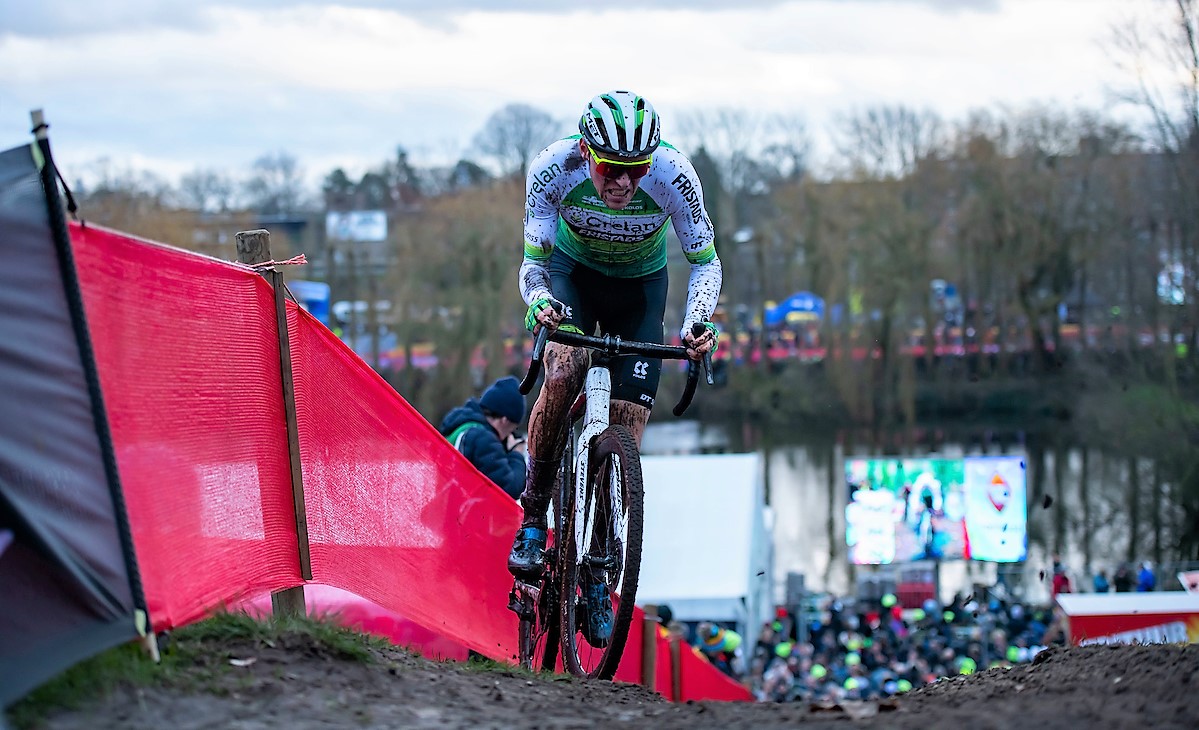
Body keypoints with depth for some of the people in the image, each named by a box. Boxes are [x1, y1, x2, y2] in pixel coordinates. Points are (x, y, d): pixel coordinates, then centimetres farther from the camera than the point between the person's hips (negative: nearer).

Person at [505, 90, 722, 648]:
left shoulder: (673, 176, -33)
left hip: (640, 283, 1)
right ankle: (533, 518, -14)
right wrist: (538, 302, -46)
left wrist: (698, 320, -40)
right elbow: (534, 262, -24)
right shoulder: (553, 169, -32)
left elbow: (705, 261, -21)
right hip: (572, 269, -1)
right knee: (564, 371, -31)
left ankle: (597, 578, 5)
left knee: (628, 424, -8)